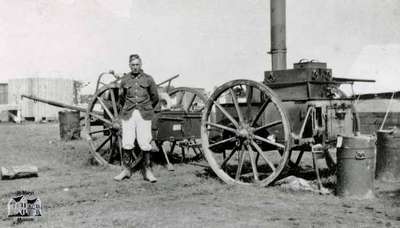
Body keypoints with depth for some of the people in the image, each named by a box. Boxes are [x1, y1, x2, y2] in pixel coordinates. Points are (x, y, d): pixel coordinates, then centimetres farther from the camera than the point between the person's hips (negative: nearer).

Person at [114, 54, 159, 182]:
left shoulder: (148, 79, 6)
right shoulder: (124, 79, 10)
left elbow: (155, 98, 16)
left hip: (144, 114, -1)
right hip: (128, 114, 1)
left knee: (145, 144, -5)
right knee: (127, 143, -2)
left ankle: (147, 170, 6)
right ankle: (126, 169, 11)